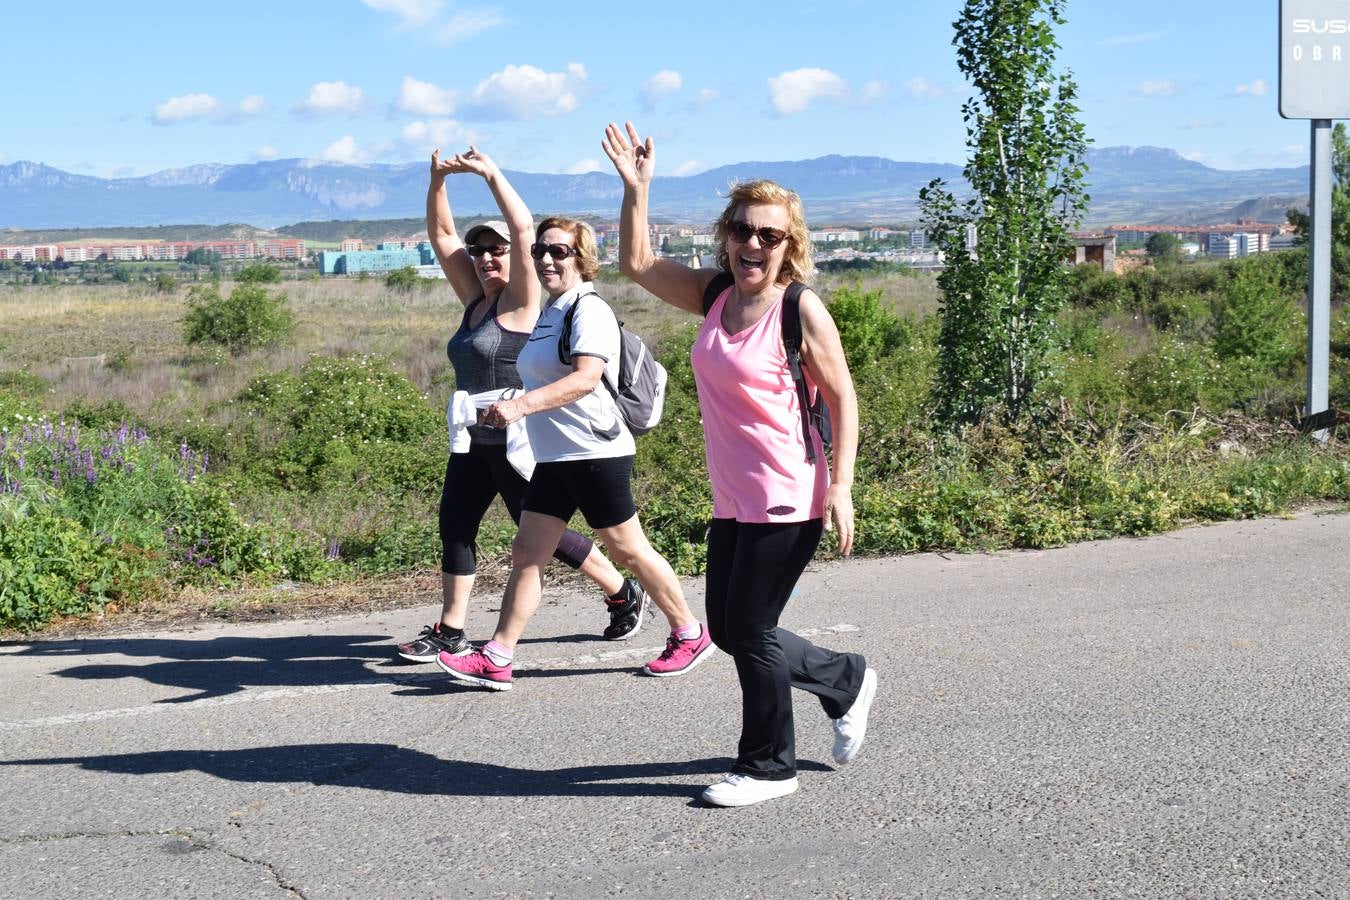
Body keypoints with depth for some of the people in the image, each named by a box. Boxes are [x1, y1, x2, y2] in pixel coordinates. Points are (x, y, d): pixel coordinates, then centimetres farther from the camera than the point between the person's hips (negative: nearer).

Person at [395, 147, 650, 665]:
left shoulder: (520, 301, -10)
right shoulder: (475, 299, 10)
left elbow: (523, 228, -23)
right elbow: (442, 235, 11)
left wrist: (491, 173, -19)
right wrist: (439, 179, 0)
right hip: (475, 442, 8)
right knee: (455, 529, 4)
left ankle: (625, 596, 19)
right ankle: (449, 633, 11)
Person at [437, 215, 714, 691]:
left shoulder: (588, 309, -13)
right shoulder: (549, 311, 15)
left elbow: (585, 378, -27)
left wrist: (522, 405, -35)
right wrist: (520, 407, 18)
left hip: (596, 452, -9)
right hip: (554, 457, 9)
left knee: (629, 551, 2)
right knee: (526, 554, 4)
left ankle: (690, 635, 19)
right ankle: (496, 660, 5)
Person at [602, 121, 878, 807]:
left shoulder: (801, 309, -12)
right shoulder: (713, 297, 6)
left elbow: (842, 398, -9)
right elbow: (637, 264, 13)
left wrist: (840, 487, -15)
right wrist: (636, 188, 3)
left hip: (787, 503, -7)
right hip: (733, 501, 8)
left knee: (750, 632, 1)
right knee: (728, 629, 15)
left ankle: (768, 766, 21)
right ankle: (845, 682, 35)